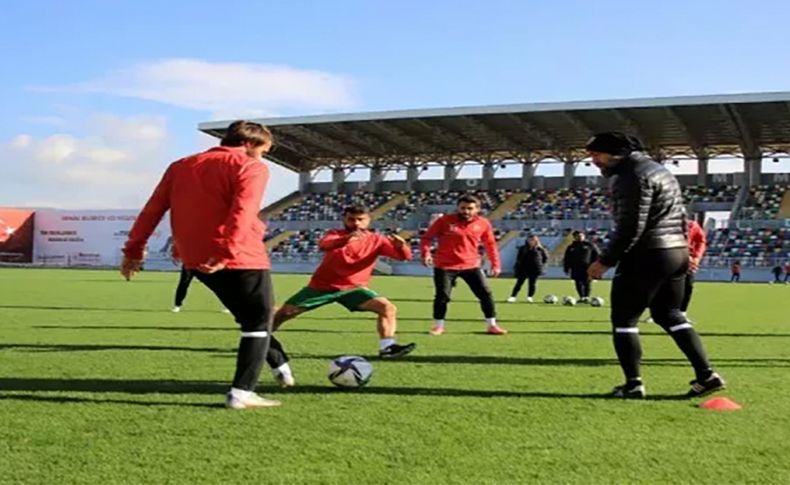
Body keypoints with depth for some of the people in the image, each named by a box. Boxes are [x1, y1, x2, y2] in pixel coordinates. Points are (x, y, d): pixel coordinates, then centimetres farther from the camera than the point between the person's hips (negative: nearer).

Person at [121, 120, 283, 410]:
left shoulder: (181, 166, 17)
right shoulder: (251, 167, -3)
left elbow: (153, 209, 12)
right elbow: (243, 212, -20)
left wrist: (133, 249, 14)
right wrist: (227, 251, -29)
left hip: (197, 260, 7)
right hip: (241, 258, -7)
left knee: (250, 317, 25)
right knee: (259, 323, 5)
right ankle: (241, 393, -5)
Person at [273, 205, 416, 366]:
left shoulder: (376, 240, -6)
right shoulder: (335, 234, -11)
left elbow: (405, 256, -15)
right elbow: (323, 245, -36)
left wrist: (401, 245, -40)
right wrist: (347, 238, -55)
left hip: (353, 288, 1)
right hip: (322, 286, -1)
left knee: (389, 308, -20)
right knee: (284, 313, 2)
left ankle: (387, 347, -20)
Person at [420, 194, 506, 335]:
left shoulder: (483, 223, -1)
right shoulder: (445, 221, -9)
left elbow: (491, 245, 13)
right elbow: (426, 237, -3)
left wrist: (495, 264, 11)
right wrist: (426, 253, -19)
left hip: (471, 265, 3)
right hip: (445, 266, -2)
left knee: (486, 294, 1)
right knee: (442, 296, -3)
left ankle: (491, 325, 16)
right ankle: (438, 326, 17)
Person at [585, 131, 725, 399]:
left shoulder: (630, 176, -13)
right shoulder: (660, 170, 20)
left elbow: (629, 227, -19)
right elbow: (681, 217, 21)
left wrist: (605, 261, -15)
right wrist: (682, 249, 23)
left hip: (646, 256, -10)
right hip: (678, 252, 10)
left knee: (624, 319, 1)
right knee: (669, 314, 18)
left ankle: (633, 384, 1)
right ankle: (706, 375, 13)